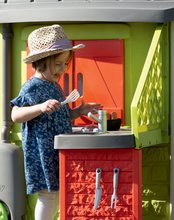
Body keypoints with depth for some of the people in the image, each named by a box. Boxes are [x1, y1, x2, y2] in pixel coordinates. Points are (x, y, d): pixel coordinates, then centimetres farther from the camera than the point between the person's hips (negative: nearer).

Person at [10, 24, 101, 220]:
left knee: (54, 193, 10)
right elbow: (15, 115, -21)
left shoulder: (54, 86, 15)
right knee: (48, 194, -7)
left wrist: (78, 112, 12)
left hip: (58, 152, 9)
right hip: (42, 153, -9)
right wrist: (41, 107, -33)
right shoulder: (32, 87, -13)